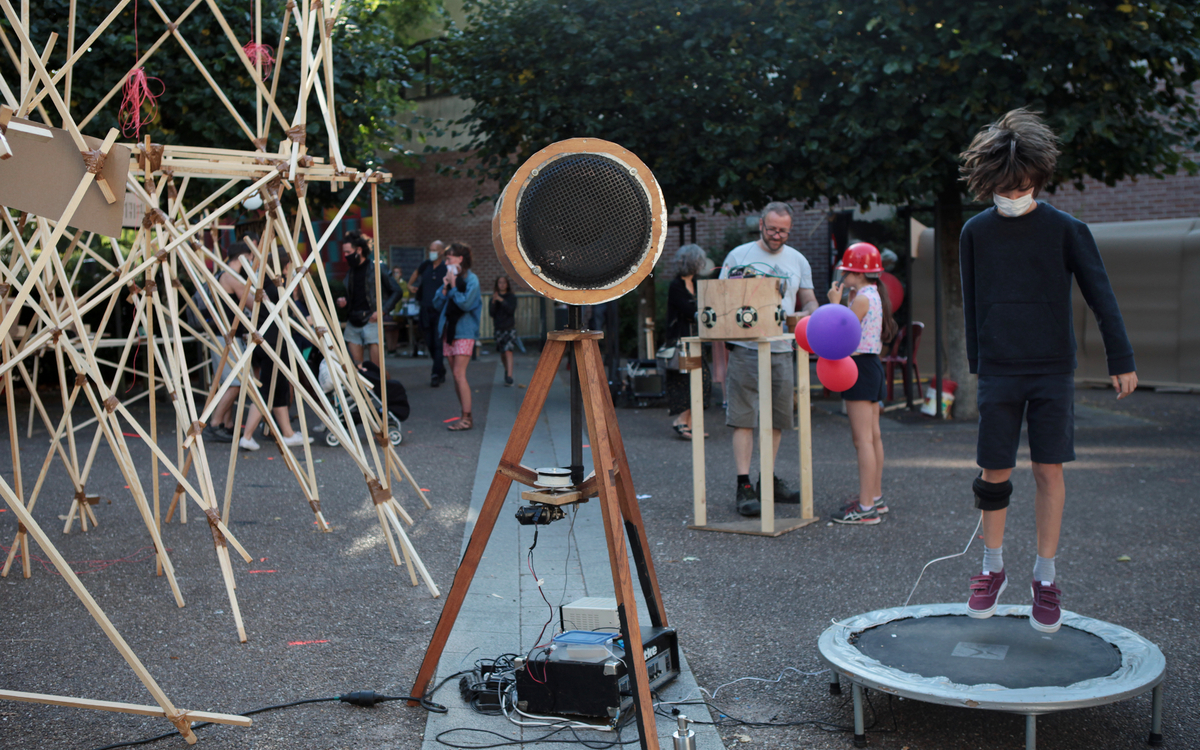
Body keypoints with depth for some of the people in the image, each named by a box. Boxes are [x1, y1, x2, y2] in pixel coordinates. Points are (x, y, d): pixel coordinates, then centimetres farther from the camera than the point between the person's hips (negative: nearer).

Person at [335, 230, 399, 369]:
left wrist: (382, 310, -16)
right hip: (353, 324, 6)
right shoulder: (350, 272, 16)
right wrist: (344, 302, 5)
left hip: (370, 322, -6)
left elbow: (396, 292, -4)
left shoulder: (376, 268, -3)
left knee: (376, 366, -7)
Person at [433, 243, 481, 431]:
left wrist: (453, 287, -12)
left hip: (464, 332, -8)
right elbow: (437, 304, 11)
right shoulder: (450, 278, 14)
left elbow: (466, 303, -19)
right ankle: (465, 415, 13)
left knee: (459, 374, -12)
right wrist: (445, 288, -3)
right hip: (449, 330, 8)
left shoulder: (471, 279, -7)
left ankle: (466, 418, -10)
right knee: (455, 374, 7)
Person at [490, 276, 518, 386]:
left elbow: (511, 310, -12)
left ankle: (509, 376, -24)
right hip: (498, 328, 3)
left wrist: (502, 301, -21)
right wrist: (493, 302, -18)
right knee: (502, 352, 9)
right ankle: (507, 369, 35)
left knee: (508, 351, -17)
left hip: (510, 328, -3)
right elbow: (491, 313, -2)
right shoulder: (494, 297, 8)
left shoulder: (512, 297, 3)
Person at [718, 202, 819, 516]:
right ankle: (744, 487, -5)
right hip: (745, 348, -4)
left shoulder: (798, 261, 13)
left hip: (782, 350, 4)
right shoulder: (738, 256, 3)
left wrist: (808, 314, -9)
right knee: (744, 419, -6)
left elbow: (809, 301, 18)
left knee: (778, 419, 10)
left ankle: (768, 481, 22)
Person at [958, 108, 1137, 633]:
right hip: (998, 372, 1)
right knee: (994, 472, 1)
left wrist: (1121, 359, 0)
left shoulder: (1065, 229, -2)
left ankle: (1045, 579, 12)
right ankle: (992, 569, 20)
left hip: (1053, 371, -1)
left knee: (1049, 470, 0)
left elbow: (1100, 295, 1)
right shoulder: (976, 232, 4)